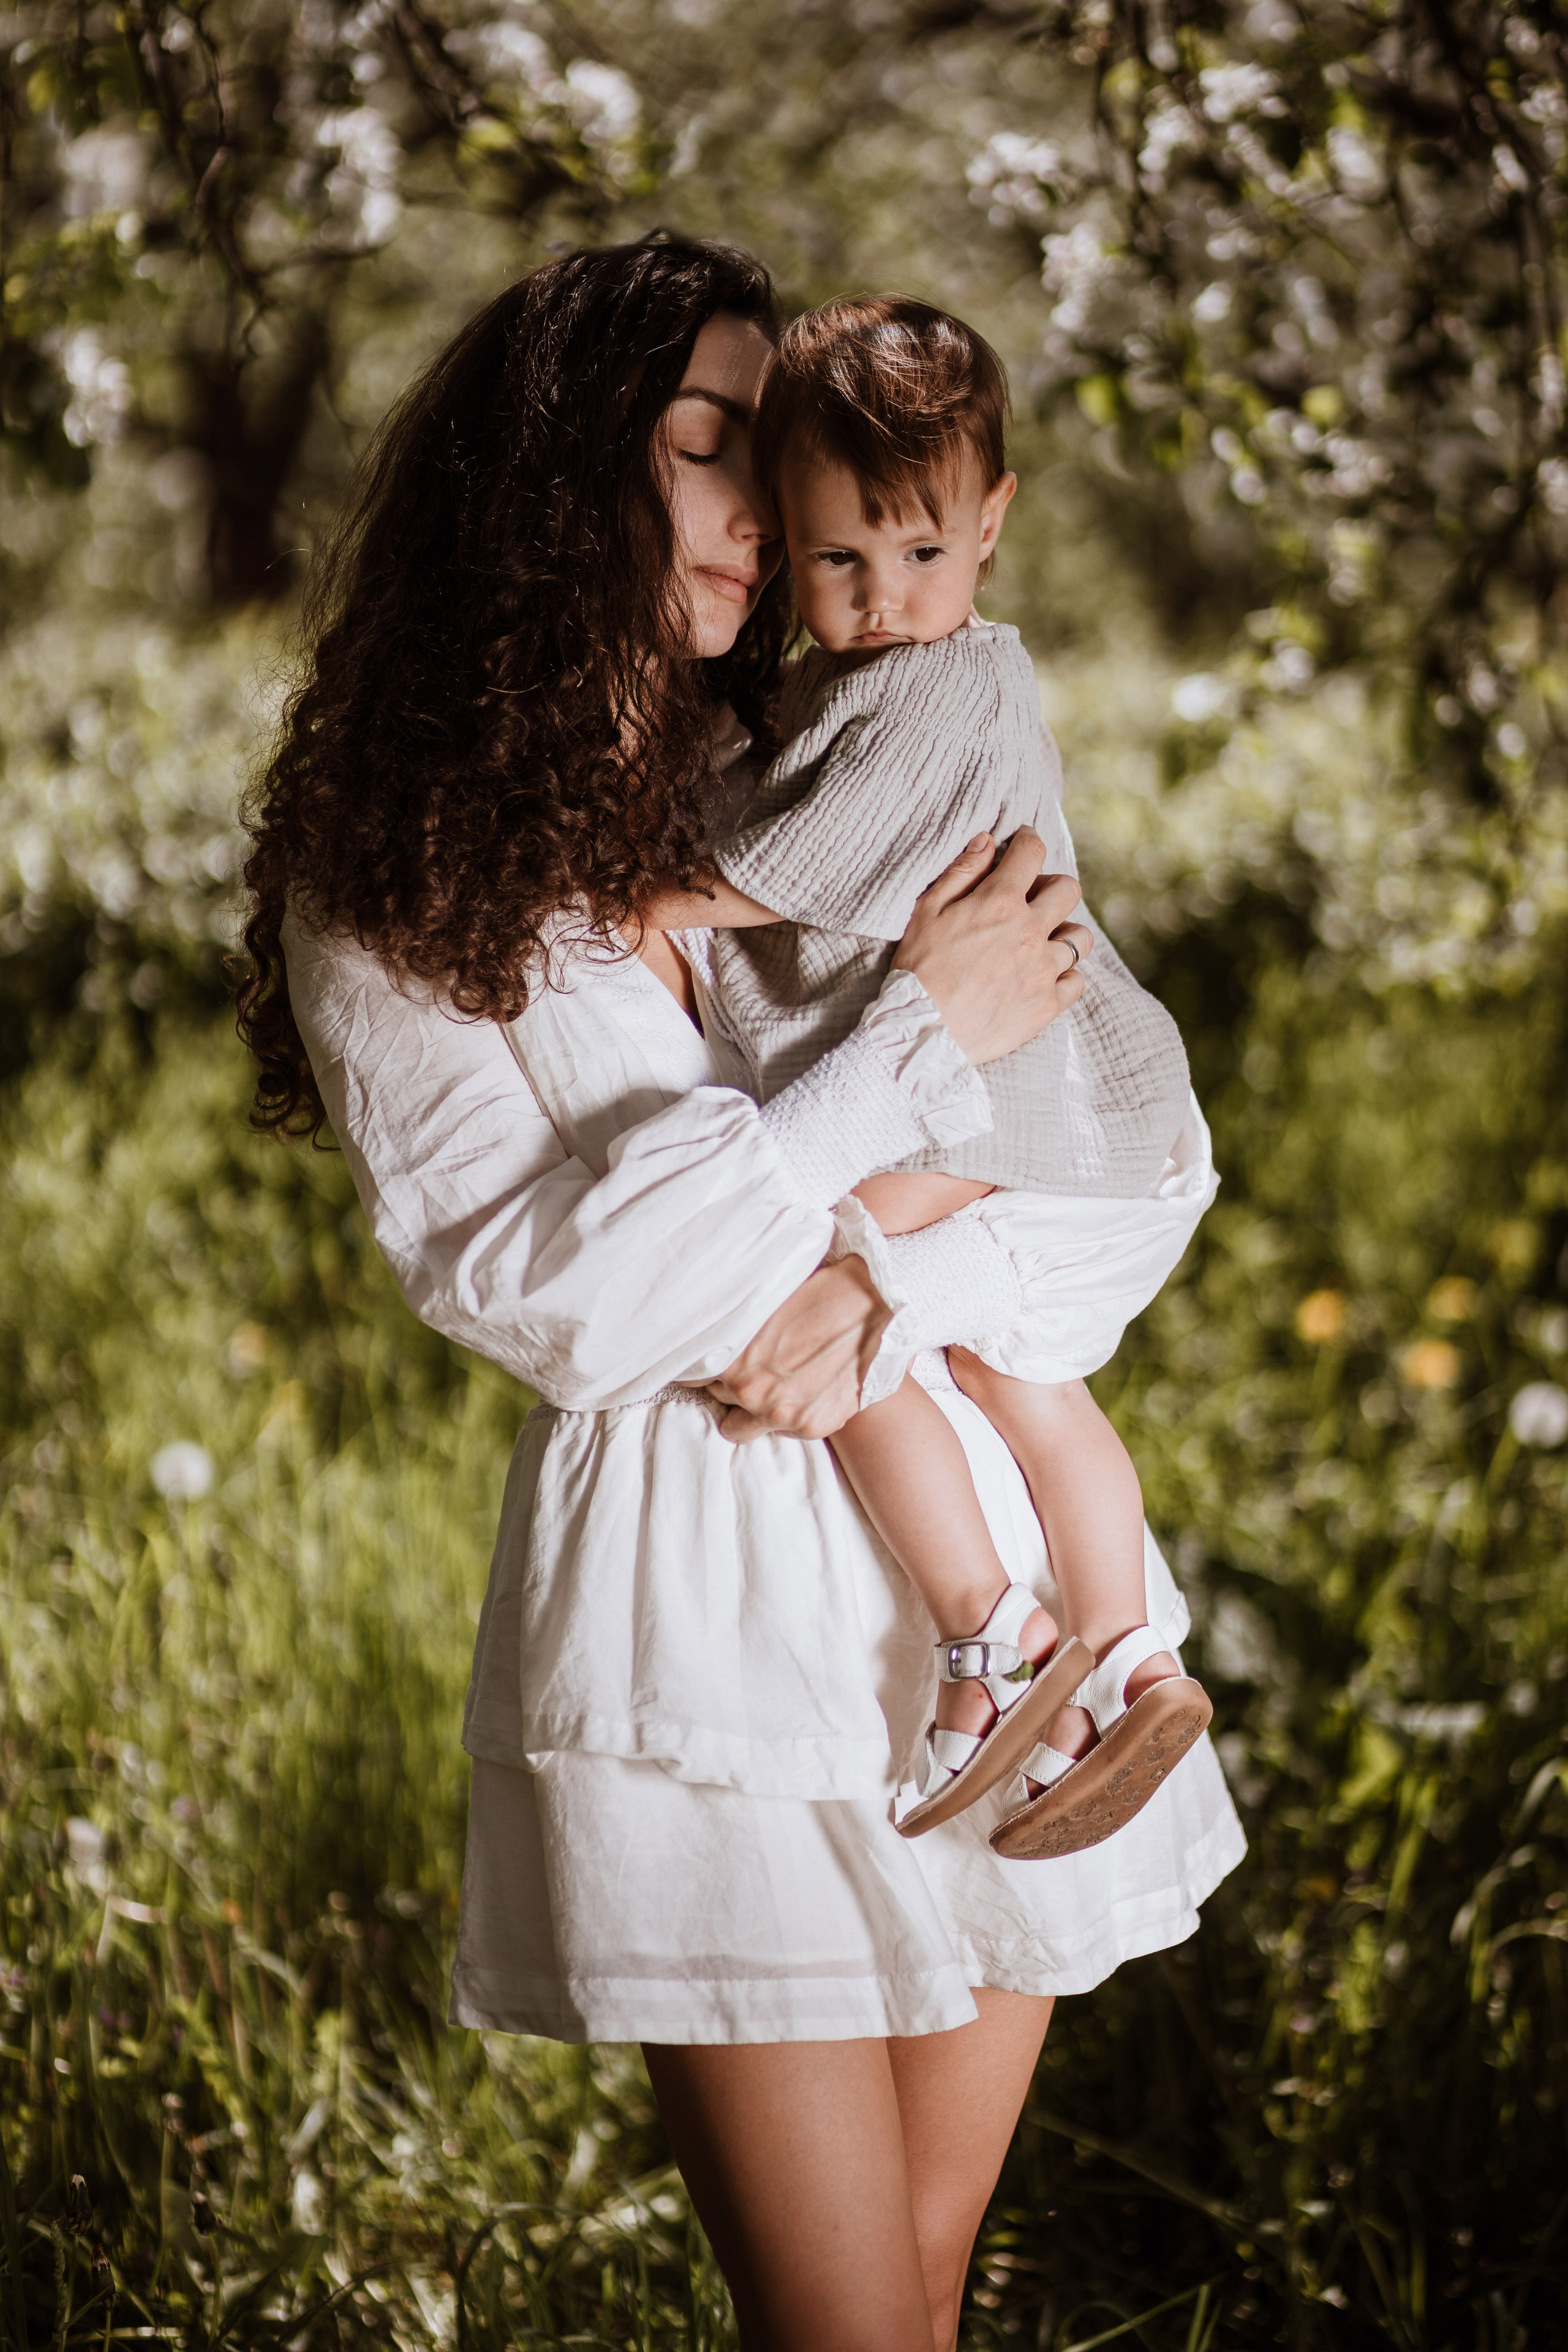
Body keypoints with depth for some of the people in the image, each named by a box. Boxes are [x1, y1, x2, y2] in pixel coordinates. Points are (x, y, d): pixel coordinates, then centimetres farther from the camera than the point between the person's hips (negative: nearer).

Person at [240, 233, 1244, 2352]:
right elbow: (554, 1293, -12)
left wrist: (877, 1270, -15)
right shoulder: (387, 883, -3)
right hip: (707, 1600, -4)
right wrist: (925, 1043, -14)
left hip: (975, 1539, 4)